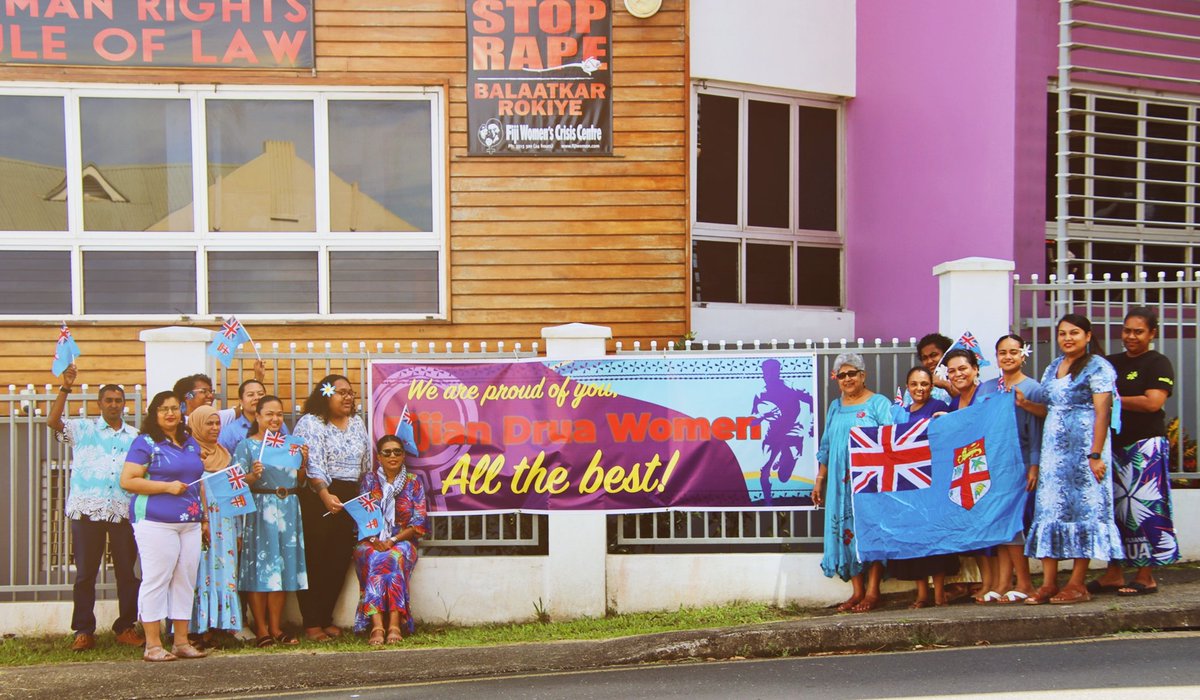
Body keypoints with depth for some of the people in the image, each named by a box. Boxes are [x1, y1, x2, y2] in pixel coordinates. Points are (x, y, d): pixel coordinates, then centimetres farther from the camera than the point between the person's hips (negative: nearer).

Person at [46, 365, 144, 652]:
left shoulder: (135, 436, 14)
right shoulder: (84, 429, 8)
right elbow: (53, 422, -9)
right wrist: (65, 389, -17)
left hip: (124, 512, 2)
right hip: (87, 510, -2)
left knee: (127, 571, 3)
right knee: (85, 572, 1)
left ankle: (126, 626, 14)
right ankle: (84, 630, 8)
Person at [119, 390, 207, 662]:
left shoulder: (191, 443, 18)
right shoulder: (145, 443, -3)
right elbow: (127, 481, -10)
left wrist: (204, 517, 18)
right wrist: (167, 487, -14)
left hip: (190, 524, 7)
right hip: (156, 523, -6)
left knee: (185, 581, 7)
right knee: (156, 580, -5)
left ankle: (182, 642, 13)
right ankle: (153, 644, 0)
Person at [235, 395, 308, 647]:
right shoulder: (247, 445, 2)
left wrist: (303, 463, -1)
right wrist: (253, 476, -22)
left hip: (289, 509, 5)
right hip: (259, 510, -5)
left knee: (284, 567, 5)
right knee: (259, 567, -5)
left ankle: (276, 627, 11)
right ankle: (261, 630, -1)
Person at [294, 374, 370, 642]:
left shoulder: (357, 422, 13)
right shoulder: (310, 423, -8)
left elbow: (366, 462, 19)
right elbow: (312, 464, -21)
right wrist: (326, 495, -34)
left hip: (349, 499, 6)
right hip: (317, 499, -6)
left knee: (339, 562, 7)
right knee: (315, 561, -4)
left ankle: (326, 619, 17)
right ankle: (311, 623, 1)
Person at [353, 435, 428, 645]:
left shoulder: (413, 482, 9)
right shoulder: (370, 480, 11)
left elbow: (419, 525, 2)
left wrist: (392, 540, -12)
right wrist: (374, 540, -14)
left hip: (402, 542, 0)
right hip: (371, 542, 1)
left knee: (394, 558, -35)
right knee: (374, 559, -34)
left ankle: (394, 624, -44)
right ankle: (377, 626, -47)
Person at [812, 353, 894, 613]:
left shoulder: (879, 403, 1)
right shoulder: (835, 407, 18)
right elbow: (825, 447, 21)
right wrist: (819, 480, 16)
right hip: (841, 483, 5)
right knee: (846, 532, 1)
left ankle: (872, 591, -3)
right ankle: (857, 591, 6)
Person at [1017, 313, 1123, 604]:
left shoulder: (1097, 367, -6)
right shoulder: (1053, 367, 16)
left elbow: (1102, 413, -13)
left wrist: (1096, 455, -19)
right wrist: (1025, 403, 2)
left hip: (1083, 446, -7)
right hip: (1054, 447, 7)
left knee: (1083, 507, -4)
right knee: (1048, 509, 2)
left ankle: (1077, 584, 0)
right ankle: (1049, 583, 4)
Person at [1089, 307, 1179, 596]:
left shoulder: (1158, 363, -2)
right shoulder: (1112, 363, 16)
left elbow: (1153, 402, -15)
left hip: (1146, 445, -6)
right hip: (1114, 445, 6)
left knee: (1143, 507, -6)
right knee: (1113, 508, 6)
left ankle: (1146, 577, -1)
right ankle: (1114, 572, 12)